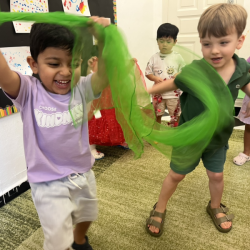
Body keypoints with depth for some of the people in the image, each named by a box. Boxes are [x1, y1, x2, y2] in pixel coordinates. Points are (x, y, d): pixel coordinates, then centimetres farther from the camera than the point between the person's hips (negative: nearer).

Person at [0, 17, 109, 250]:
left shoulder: (81, 89, -11)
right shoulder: (29, 92, -15)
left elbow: (106, 73, -28)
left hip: (83, 174, 4)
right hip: (49, 183, -3)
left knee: (86, 216, 30)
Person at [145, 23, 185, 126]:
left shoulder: (177, 57, -3)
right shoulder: (154, 58, -2)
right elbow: (148, 73, 0)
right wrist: (155, 78, -18)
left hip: (173, 92, 0)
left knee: (176, 115, 10)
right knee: (157, 114, 14)